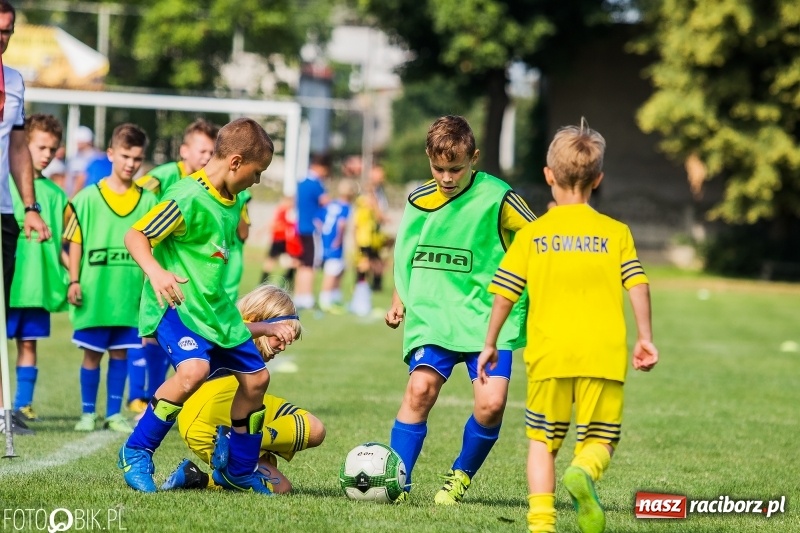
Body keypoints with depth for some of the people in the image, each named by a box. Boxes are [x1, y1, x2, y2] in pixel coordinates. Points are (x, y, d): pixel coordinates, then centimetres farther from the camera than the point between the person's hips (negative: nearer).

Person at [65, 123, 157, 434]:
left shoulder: (148, 202, 4)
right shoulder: (88, 198, -2)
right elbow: (75, 242, 0)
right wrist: (74, 281, -5)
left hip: (130, 292, 2)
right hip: (94, 290, -2)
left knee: (121, 353, 6)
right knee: (92, 353, 3)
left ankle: (114, 414, 14)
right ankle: (88, 413, 12)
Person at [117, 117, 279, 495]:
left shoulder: (229, 201, 11)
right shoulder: (189, 197, -17)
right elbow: (135, 235, -19)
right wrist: (156, 272, -38)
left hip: (214, 308, 10)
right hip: (176, 306, -10)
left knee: (255, 376, 11)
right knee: (194, 368, -31)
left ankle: (239, 471, 28)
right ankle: (136, 453, -14)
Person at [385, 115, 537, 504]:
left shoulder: (496, 198, -8)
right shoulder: (418, 200, 5)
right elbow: (405, 253, 23)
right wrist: (399, 299, 16)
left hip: (488, 318, -2)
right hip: (432, 315, 2)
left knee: (491, 402, -15)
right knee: (420, 388, -18)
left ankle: (462, 476, 11)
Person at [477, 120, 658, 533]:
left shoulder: (532, 235, 7)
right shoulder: (616, 233, 7)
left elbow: (504, 293, 5)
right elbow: (638, 285, -1)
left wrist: (490, 344, 15)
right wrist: (645, 339, 5)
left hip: (548, 355, 0)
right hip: (603, 355, 0)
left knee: (542, 440, 13)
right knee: (599, 440, 9)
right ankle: (584, 471, -25)